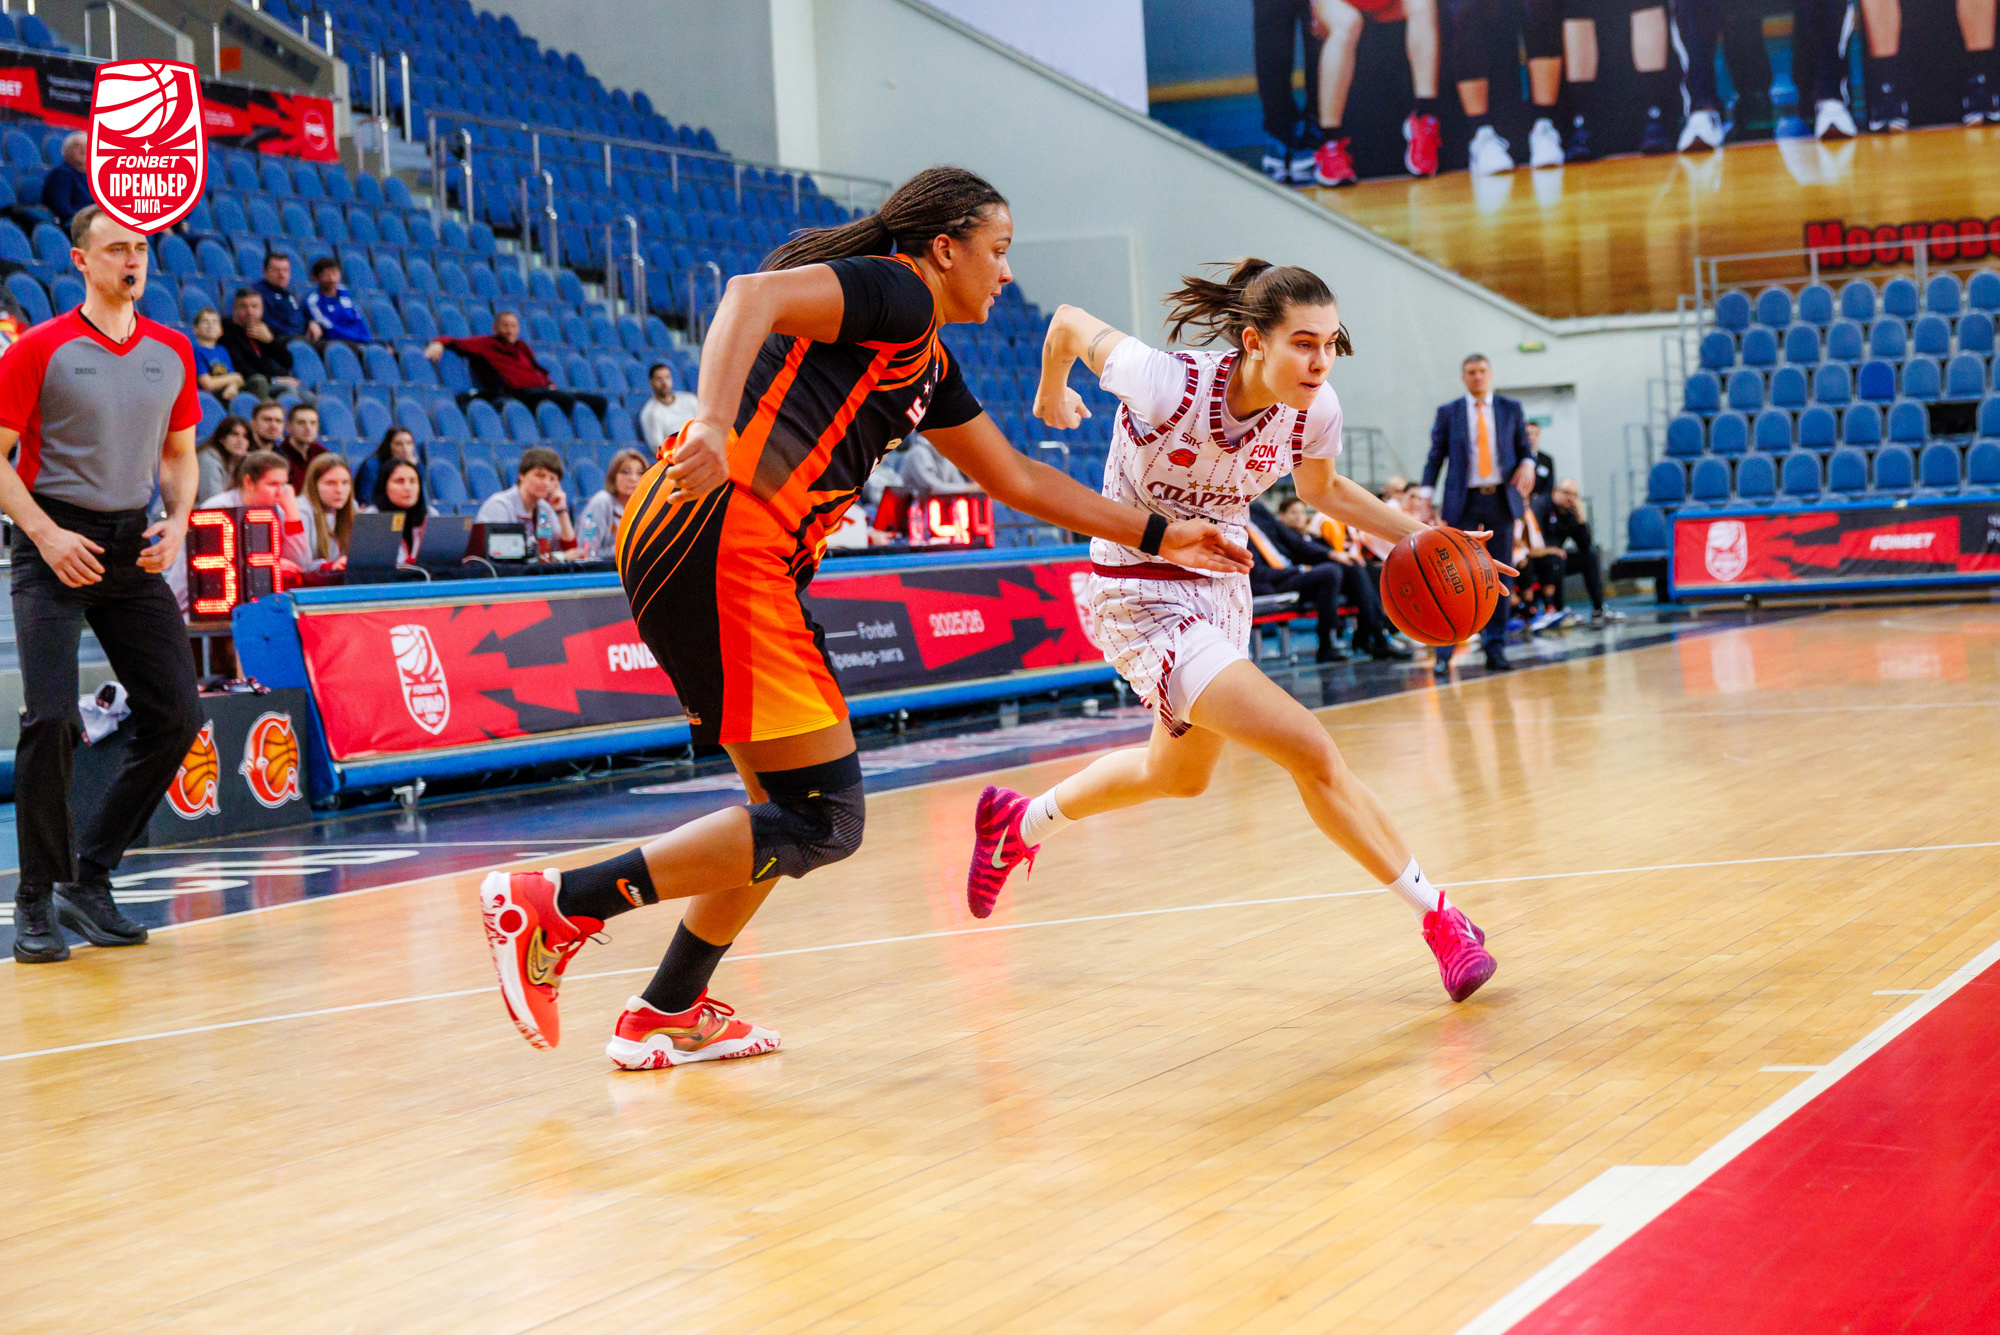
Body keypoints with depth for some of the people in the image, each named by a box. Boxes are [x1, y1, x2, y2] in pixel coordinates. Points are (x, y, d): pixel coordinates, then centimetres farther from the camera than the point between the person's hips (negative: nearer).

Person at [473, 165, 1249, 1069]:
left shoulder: (928, 365, 27)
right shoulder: (892, 291, -2)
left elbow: (1016, 479, 37)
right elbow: (755, 294, -20)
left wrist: (1160, 538, 38)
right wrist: (713, 425, -36)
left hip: (740, 558, 10)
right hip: (715, 532, -10)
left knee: (791, 807, 19)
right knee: (821, 820, -10)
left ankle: (670, 1015, 25)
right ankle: (554, 907, -10)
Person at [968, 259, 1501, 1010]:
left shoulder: (1316, 411, -13)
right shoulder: (1170, 384, -30)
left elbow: (1321, 489, 10)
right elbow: (1069, 325, -12)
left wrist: (1414, 535, -2)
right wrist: (1051, 395, 8)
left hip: (1220, 591, 8)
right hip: (1140, 599, -8)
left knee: (1179, 774, 28)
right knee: (1309, 751, -19)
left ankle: (1019, 821, 51)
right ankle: (1438, 917, -7)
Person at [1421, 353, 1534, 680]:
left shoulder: (1511, 410, 11)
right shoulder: (1448, 413, 8)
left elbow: (1524, 448, 14)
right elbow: (1435, 456, 7)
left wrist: (1527, 465, -9)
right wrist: (1426, 496, -3)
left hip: (1502, 499, 2)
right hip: (1463, 502, -2)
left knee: (1499, 576, 3)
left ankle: (1495, 649, 9)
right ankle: (1443, 653, -6)